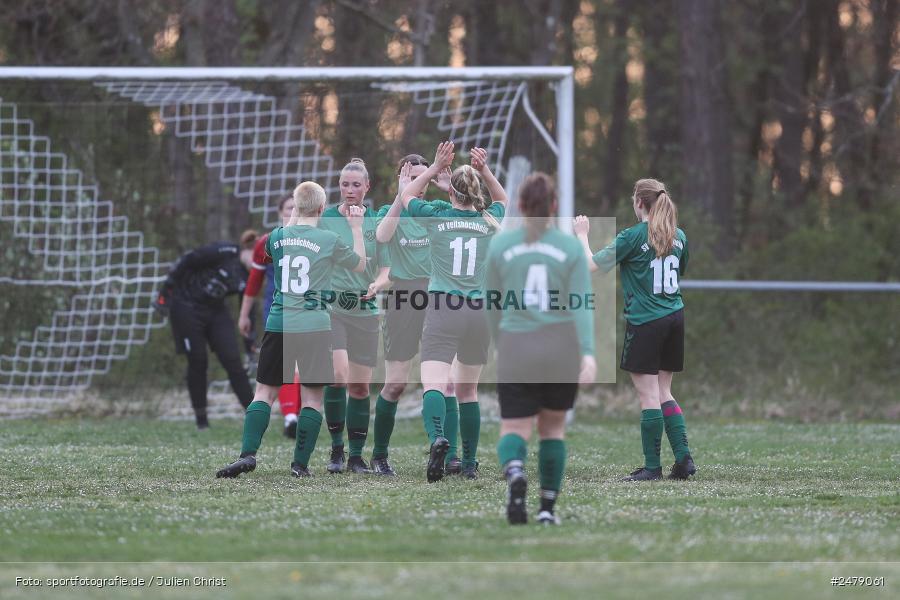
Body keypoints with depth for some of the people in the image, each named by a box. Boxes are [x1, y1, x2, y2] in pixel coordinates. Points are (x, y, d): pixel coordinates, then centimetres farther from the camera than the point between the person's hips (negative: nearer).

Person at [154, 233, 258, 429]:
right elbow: (186, 261, -16)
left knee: (233, 360, -5)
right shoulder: (223, 253, -21)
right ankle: (201, 419, 9)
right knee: (198, 362, -3)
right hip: (186, 308, -6)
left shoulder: (249, 278, -2)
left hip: (215, 311, 6)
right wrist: (165, 291, -13)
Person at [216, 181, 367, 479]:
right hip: (314, 327, -2)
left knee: (265, 391, 8)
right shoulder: (329, 240, -4)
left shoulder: (277, 237, 4)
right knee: (312, 396, 5)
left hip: (279, 324, 2)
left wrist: (293, 217, 35)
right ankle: (300, 463, 2)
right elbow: (360, 264, 14)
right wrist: (356, 228, 23)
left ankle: (248, 454, -7)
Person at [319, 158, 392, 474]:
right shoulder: (324, 220, 2)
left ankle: (356, 456, 13)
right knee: (338, 377, -19)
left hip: (365, 311, 2)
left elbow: (387, 271, 3)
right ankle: (336, 448, -5)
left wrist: (377, 285, -18)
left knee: (360, 386, 2)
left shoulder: (378, 223, 5)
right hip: (331, 308, -2)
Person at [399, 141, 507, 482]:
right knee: (468, 390, 15)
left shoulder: (436, 217, 2)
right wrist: (485, 171, 21)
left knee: (433, 384, -14)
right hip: (481, 311, 3)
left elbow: (407, 196, 22)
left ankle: (437, 438, -41)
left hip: (443, 309, -3)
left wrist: (435, 168, 20)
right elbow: (502, 200, 32)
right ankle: (469, 463, 17)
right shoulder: (490, 222, 8)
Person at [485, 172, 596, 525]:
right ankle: (548, 507, 17)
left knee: (514, 431, 0)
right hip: (561, 350, 1)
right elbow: (581, 305, -10)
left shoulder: (500, 246, 3)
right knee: (553, 427, 19)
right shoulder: (571, 248, 0)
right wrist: (588, 354, -17)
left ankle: (514, 474, -33)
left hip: (516, 350, 0)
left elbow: (492, 305, 11)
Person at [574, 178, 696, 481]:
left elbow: (592, 265, -10)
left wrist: (582, 235, 6)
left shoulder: (633, 236, -10)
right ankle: (683, 459, 5)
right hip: (675, 318, 6)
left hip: (644, 322, -6)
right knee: (664, 393, 14)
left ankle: (652, 466, -2)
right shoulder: (679, 237, 8)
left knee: (649, 395, -3)